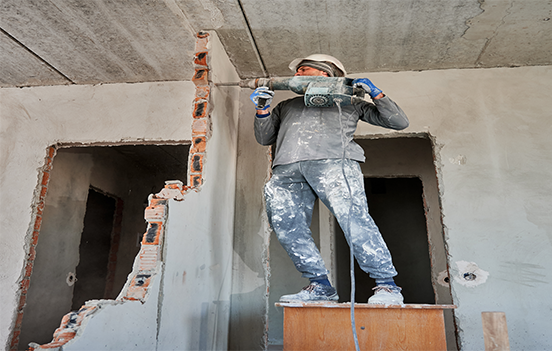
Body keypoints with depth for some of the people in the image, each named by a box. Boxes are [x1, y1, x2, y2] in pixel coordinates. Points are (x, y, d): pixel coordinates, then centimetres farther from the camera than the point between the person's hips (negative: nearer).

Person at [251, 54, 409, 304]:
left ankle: (387, 286, -9)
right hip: (287, 169, 4)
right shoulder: (286, 106, 38)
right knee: (286, 226, -12)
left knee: (352, 217, -19)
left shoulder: (348, 102, 29)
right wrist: (262, 109, 15)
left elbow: (399, 122, 26)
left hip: (333, 161, -3)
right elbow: (264, 138, 29)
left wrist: (375, 94, 13)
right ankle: (320, 286, -2)